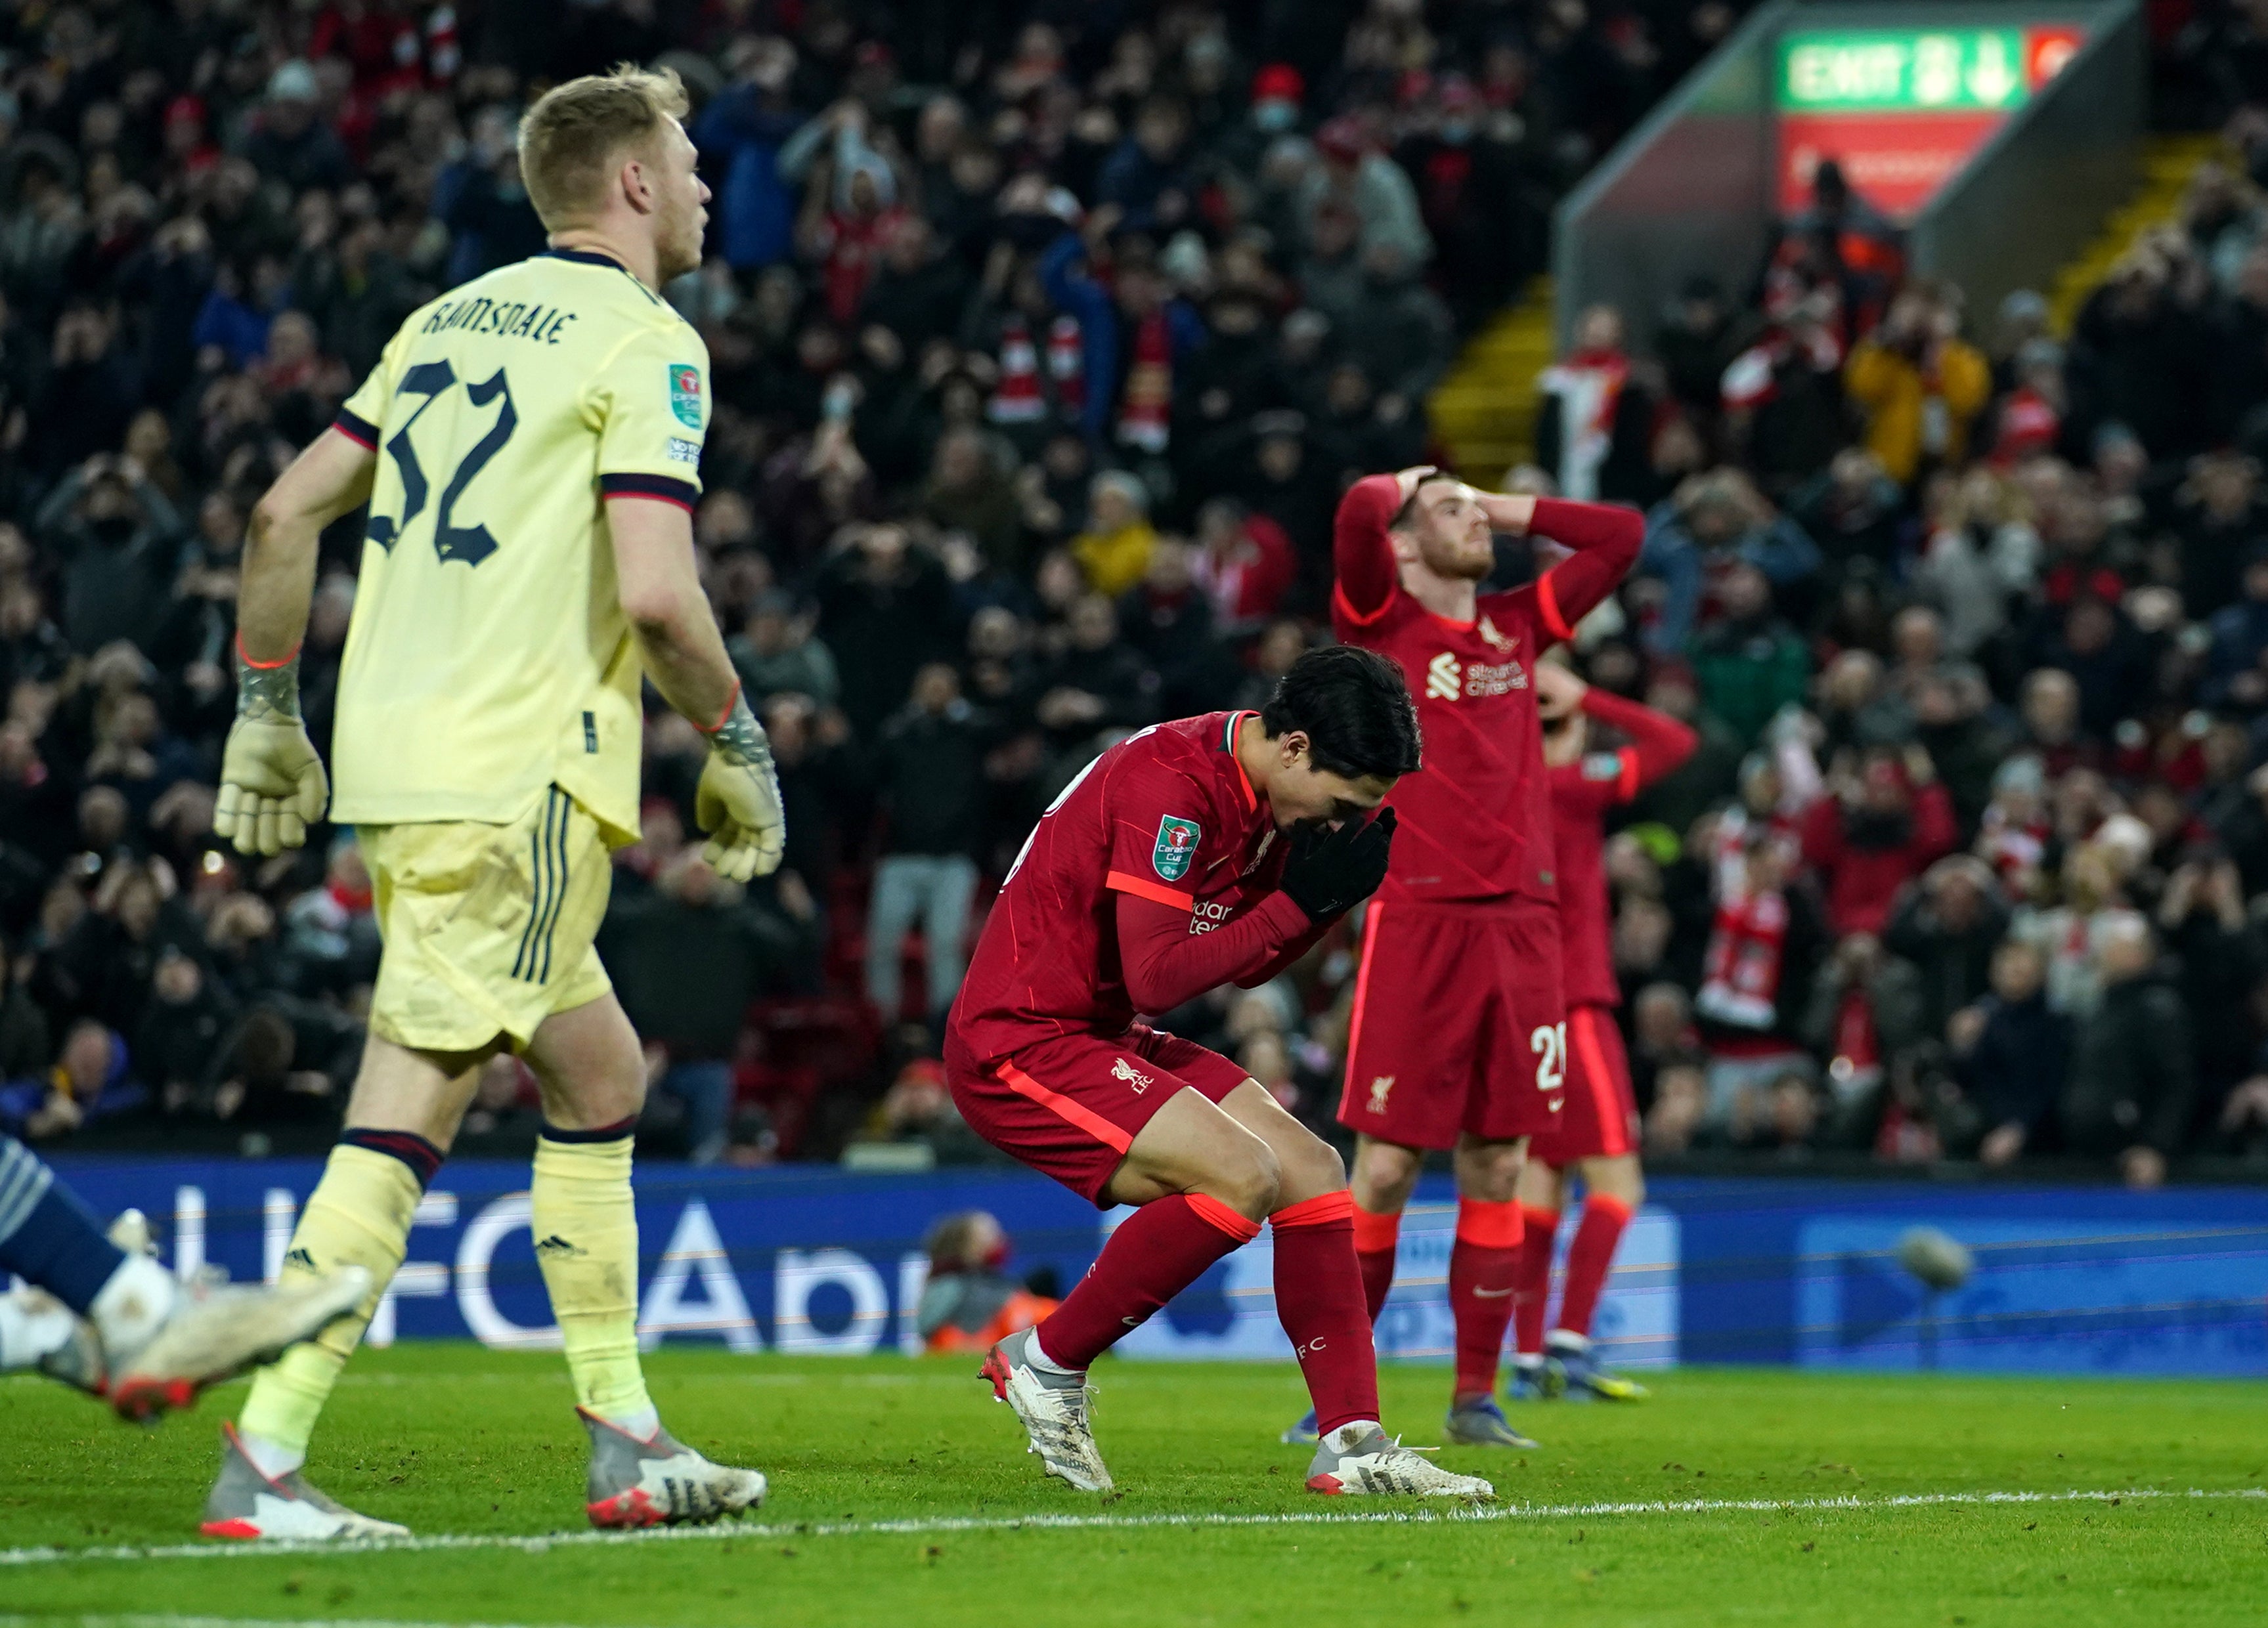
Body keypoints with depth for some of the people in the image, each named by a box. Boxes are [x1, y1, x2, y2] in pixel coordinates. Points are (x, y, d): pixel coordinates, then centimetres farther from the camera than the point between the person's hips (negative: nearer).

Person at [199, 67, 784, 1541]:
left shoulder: (455, 318, 17)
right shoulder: (646, 343, -7)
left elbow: (289, 508, 15)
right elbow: (654, 593, -18)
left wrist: (267, 711, 21)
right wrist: (738, 749, -4)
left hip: (400, 757, 8)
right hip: (519, 778, -8)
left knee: (601, 1081, 16)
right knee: (408, 1116, -9)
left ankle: (627, 1442, 17)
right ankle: (262, 1464, -14)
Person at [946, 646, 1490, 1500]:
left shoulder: (1256, 791, 6)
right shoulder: (1169, 786, -24)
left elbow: (1245, 964, 14)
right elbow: (1155, 977, -26)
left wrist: (1336, 893, -3)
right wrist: (1299, 903, -22)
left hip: (1100, 1036, 10)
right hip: (1017, 1043, -10)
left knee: (1312, 1172, 2)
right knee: (1241, 1174, -24)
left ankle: (1351, 1443, 3)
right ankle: (1046, 1364, -8)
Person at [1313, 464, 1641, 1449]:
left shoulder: (1517, 625, 17)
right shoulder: (1381, 624, 1)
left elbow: (1622, 537, 19)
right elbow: (1358, 514, -15)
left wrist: (1510, 510, 15)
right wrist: (1401, 491, 6)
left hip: (1520, 920, 5)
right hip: (1417, 919, -5)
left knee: (1497, 1165, 5)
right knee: (1386, 1165, -4)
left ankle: (1475, 1397, 11)